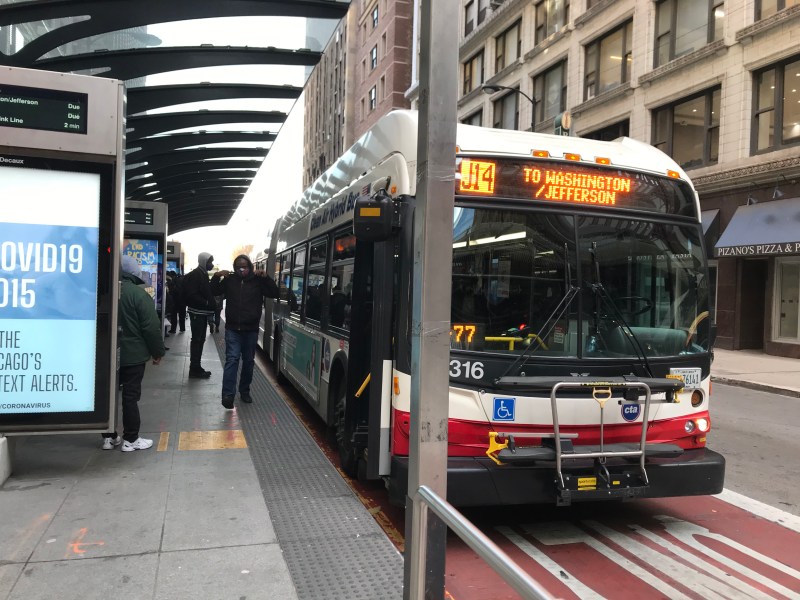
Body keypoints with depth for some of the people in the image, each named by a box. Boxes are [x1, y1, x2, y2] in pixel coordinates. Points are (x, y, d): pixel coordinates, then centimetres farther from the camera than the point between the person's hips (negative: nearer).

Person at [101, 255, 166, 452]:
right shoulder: (138, 293, -16)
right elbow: (151, 327, -16)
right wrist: (157, 351, -5)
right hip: (132, 355, -5)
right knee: (130, 396, 2)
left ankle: (109, 437, 21)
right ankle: (130, 439, 9)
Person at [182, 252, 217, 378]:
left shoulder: (203, 274, 16)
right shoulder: (194, 275, -14)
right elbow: (191, 295, -23)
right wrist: (207, 303, -23)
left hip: (202, 312, 10)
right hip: (197, 312, -10)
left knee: (200, 339, 13)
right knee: (197, 339, -5)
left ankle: (196, 367, 20)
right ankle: (195, 369, 1)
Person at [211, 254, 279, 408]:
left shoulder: (258, 281, 2)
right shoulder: (229, 280, 4)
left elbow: (274, 293, -2)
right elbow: (214, 291, 9)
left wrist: (266, 277, -15)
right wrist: (217, 277, -8)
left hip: (251, 329, 1)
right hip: (233, 329, -1)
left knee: (248, 361, 10)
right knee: (232, 359, -11)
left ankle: (244, 391, 25)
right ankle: (228, 394, -17)